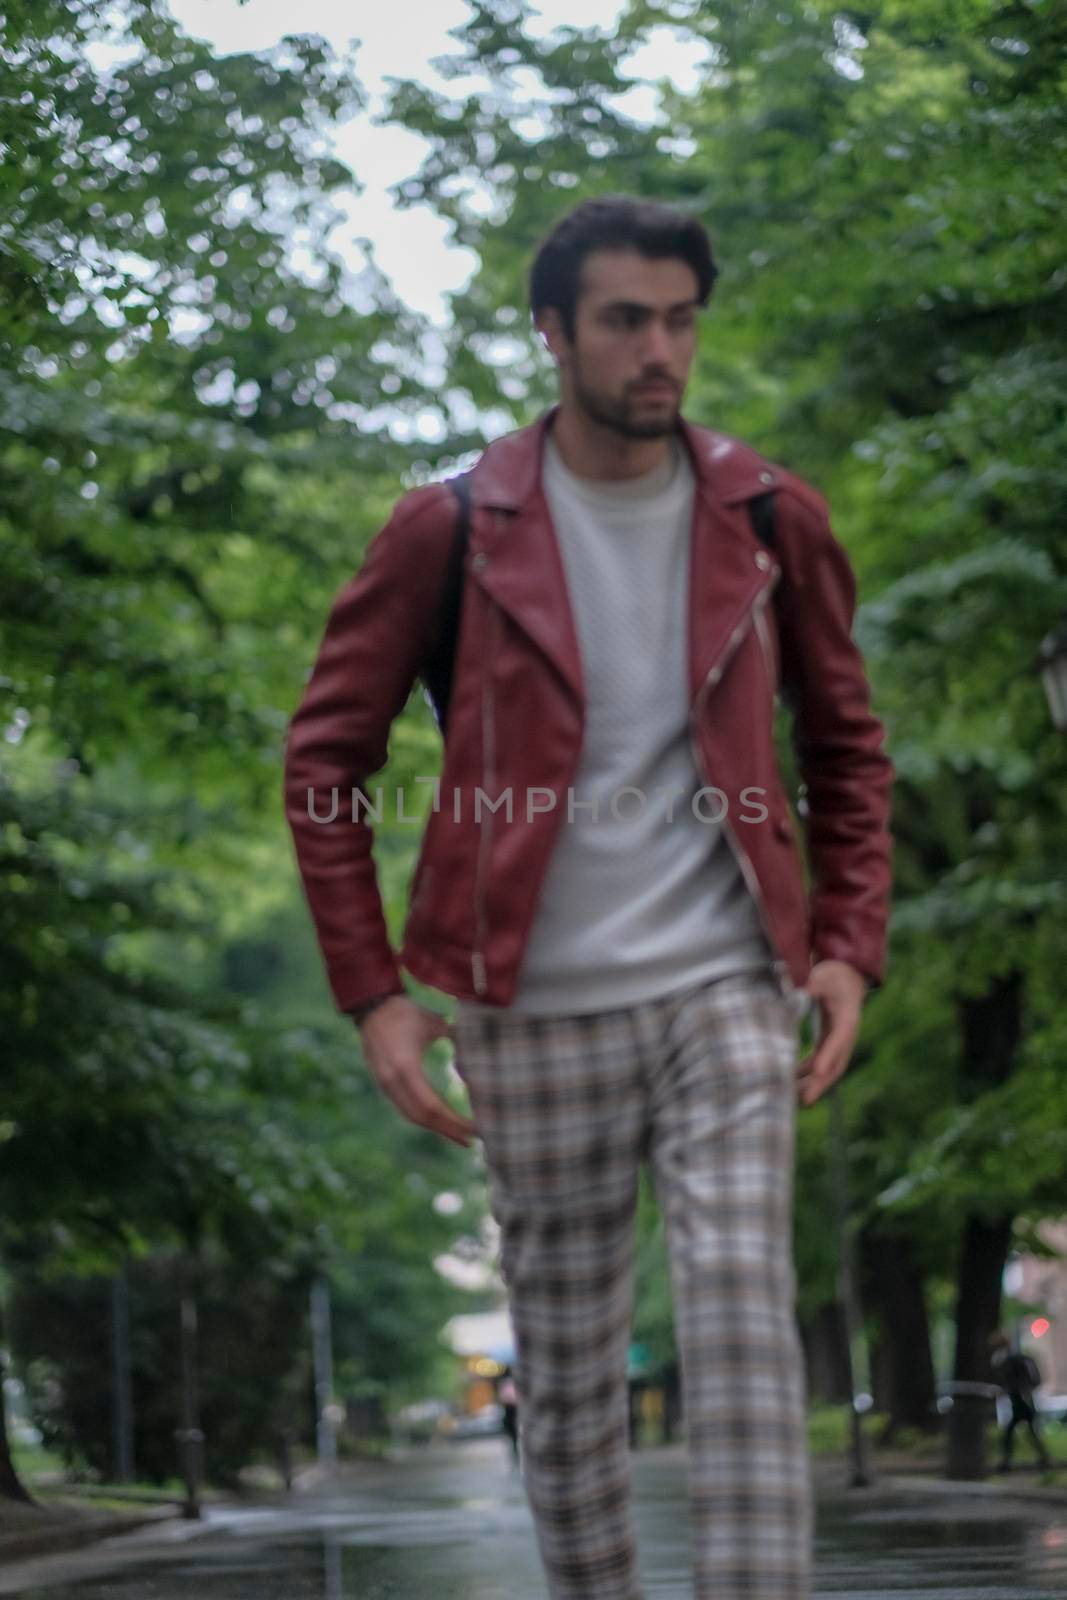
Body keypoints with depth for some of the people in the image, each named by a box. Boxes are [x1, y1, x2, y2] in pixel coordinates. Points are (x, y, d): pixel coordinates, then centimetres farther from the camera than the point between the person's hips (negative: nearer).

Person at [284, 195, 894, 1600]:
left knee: (743, 1323, -13)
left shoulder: (772, 521, 3)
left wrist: (849, 948, 2)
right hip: (540, 1010, 0)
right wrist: (371, 991, -4)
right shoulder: (451, 532, -3)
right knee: (564, 1366, 8)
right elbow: (324, 758, 3)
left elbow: (847, 749, 14)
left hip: (724, 988, 0)